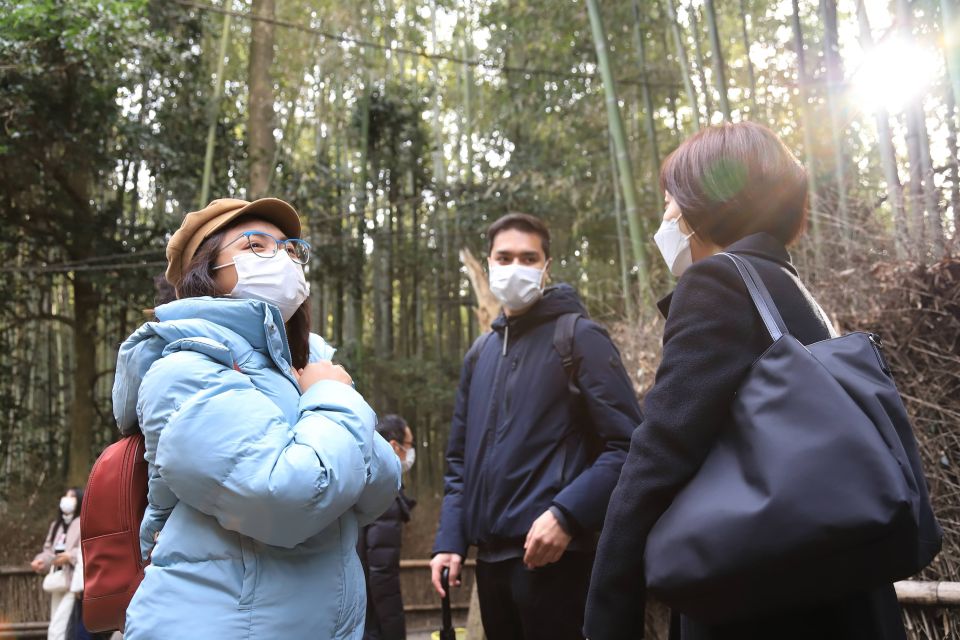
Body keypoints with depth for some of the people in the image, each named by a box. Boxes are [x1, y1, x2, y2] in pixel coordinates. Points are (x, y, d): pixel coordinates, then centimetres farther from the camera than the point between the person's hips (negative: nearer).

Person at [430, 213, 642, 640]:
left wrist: (566, 516, -20)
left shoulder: (579, 336, -4)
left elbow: (627, 444, -12)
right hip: (490, 554, 6)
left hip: (550, 552, -6)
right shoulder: (480, 353, 14)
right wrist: (450, 538, 7)